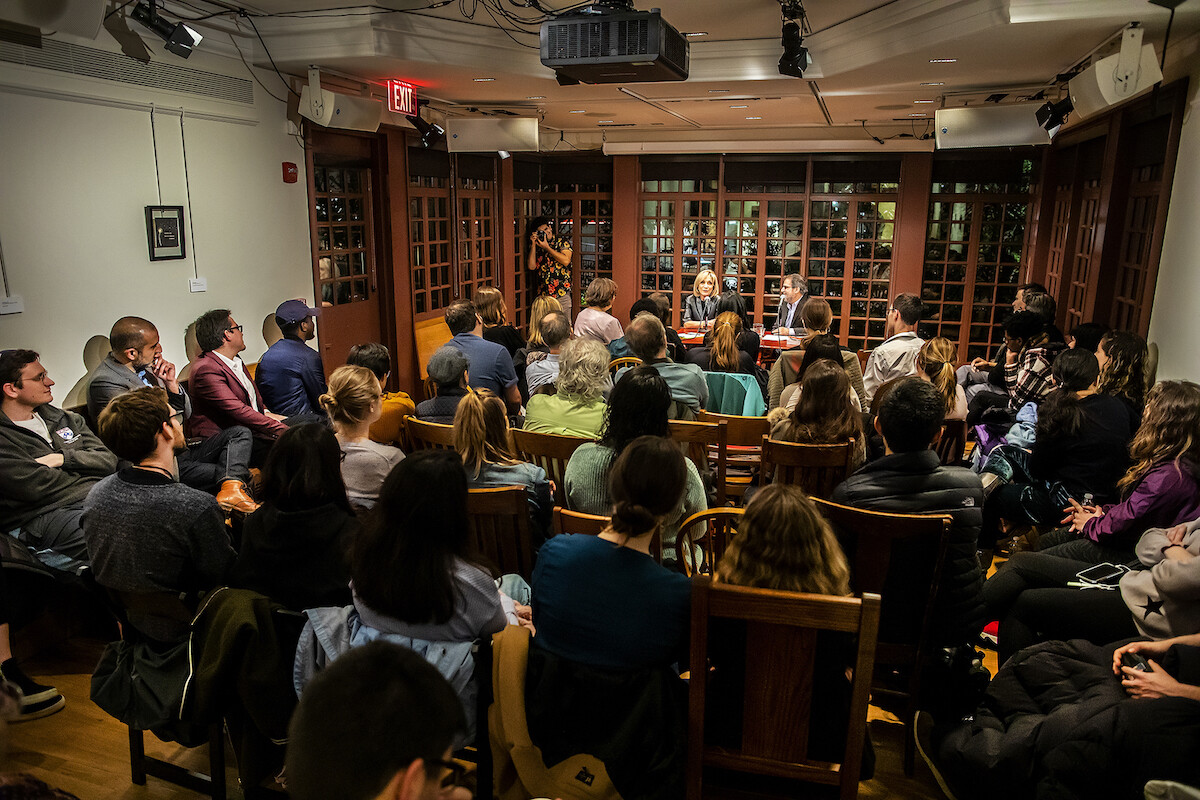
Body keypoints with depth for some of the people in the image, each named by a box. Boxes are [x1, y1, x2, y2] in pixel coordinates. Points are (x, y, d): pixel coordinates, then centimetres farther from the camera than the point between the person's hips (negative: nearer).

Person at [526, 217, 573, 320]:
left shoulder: (562, 241, 6)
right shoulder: (536, 246, 14)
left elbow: (566, 261, -10)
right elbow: (532, 266, 2)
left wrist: (547, 247, -7)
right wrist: (533, 244, 0)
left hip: (562, 293, -2)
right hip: (543, 294, 3)